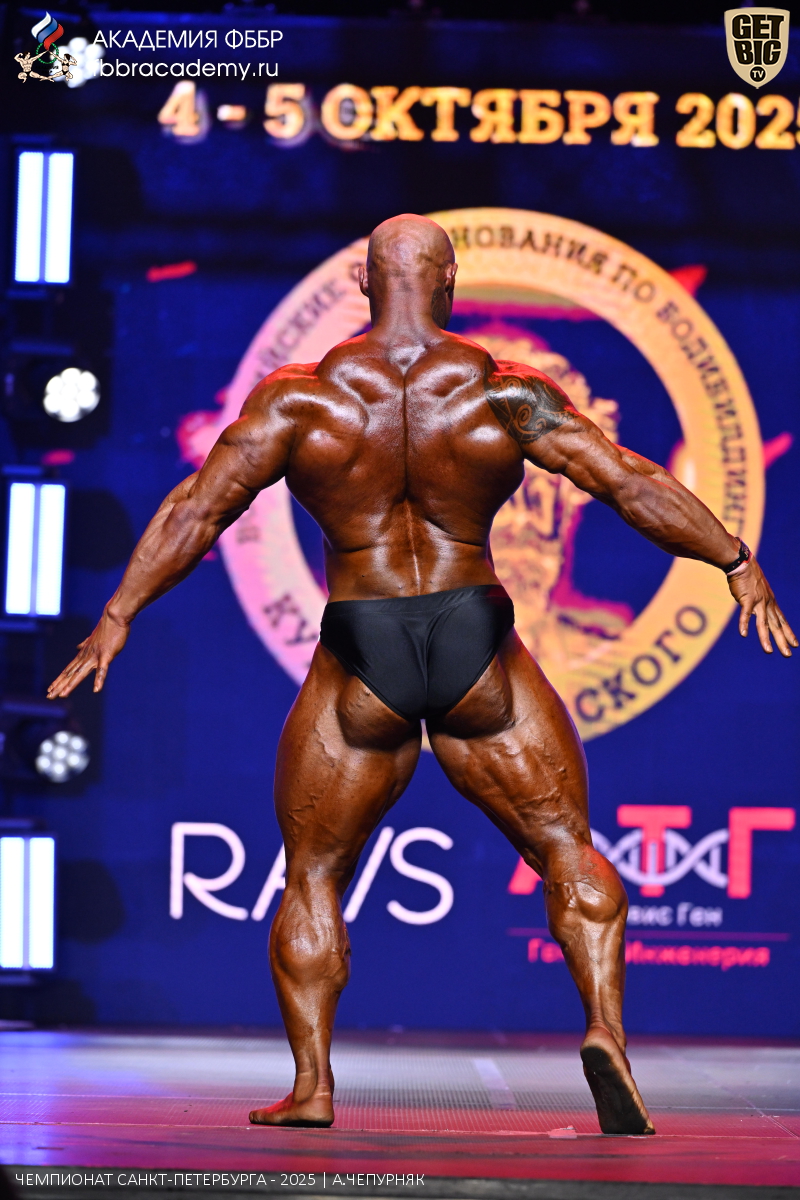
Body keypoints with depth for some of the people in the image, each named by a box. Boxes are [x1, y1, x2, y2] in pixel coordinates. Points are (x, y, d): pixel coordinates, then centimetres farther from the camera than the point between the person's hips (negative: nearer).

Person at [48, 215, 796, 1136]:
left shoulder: (300, 397, -5)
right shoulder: (506, 394, -5)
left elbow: (197, 508, -6)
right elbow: (634, 485, -5)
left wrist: (117, 618, -1)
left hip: (361, 670, 0)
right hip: (480, 660, 0)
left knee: (313, 878, 15)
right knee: (566, 847, 13)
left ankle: (312, 1085, 7)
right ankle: (605, 1031, -7)